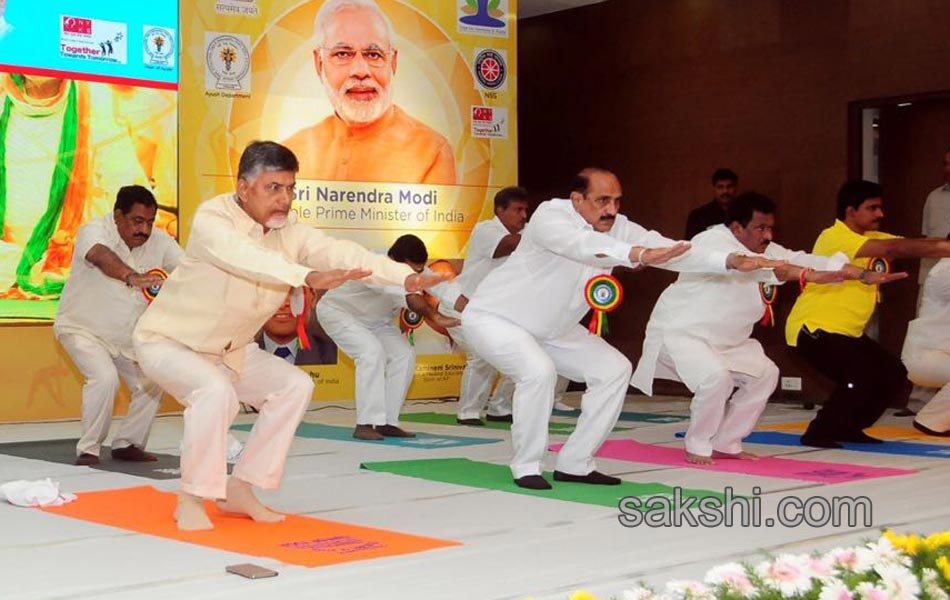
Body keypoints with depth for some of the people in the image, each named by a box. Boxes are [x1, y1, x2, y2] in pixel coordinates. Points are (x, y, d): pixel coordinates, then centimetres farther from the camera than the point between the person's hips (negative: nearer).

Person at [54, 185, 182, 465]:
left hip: (128, 336, 6)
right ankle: (88, 449, -9)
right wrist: (132, 277, -67)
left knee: (151, 384, 1)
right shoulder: (94, 230, -25)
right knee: (104, 377, -25)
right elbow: (100, 256, -48)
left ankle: (127, 443, 21)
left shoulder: (159, 241, -10)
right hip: (82, 328, -6)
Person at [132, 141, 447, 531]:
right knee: (216, 391, -33)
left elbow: (339, 252, -21)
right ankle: (190, 499, -14)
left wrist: (405, 277, -35)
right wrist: (308, 277, -64)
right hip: (168, 341, -7)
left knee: (295, 386, -3)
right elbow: (247, 258, -48)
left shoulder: (288, 231, -8)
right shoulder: (212, 220, -27)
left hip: (230, 349, 7)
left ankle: (239, 489, 7)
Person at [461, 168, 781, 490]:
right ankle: (526, 465, -12)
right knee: (539, 371, -32)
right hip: (494, 318, -8)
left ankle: (574, 463, 8)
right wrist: (639, 254, -64)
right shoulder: (550, 216, -28)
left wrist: (731, 260, -31)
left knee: (614, 369, 0)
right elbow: (583, 245, -49)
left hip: (549, 328, 8)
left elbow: (670, 249, -18)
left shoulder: (618, 228, -10)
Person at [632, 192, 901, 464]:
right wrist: (808, 276, -53)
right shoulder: (713, 242, -25)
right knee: (716, 377, -30)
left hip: (723, 339, 9)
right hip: (679, 331, -9)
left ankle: (725, 444, 17)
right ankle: (697, 447, -7)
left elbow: (801, 259, -5)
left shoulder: (763, 248, 2)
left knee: (764, 374, 6)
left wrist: (864, 274, -15)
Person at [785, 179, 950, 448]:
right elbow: (892, 248, -30)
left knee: (894, 376, 6)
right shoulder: (834, 237, -20)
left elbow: (906, 247, -3)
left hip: (848, 331, 9)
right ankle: (818, 433, -8)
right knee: (861, 377, -24)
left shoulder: (873, 237, 9)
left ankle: (848, 428, 21)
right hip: (813, 328, -9)